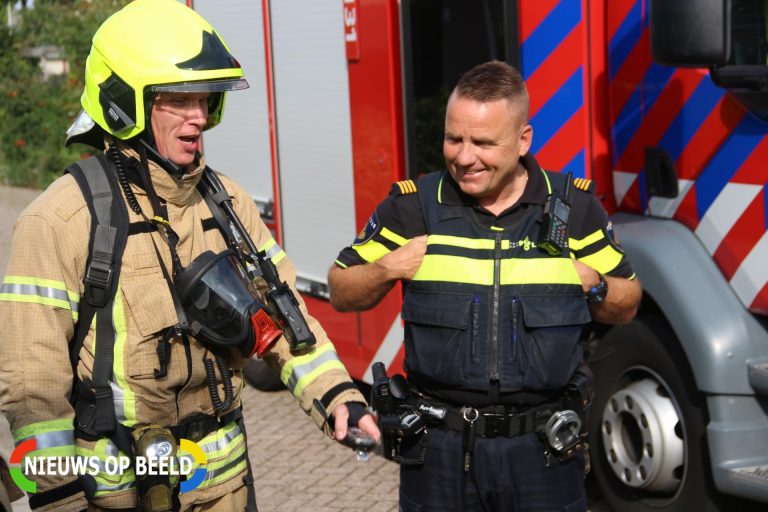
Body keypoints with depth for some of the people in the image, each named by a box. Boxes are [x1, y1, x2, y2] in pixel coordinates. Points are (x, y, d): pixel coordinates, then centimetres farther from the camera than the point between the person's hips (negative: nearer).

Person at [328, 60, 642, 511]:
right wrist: (388, 269, -12)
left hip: (545, 446, 1)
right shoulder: (412, 207, -2)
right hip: (439, 449, 0)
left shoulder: (573, 207, 1)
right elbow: (342, 293, 6)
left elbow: (626, 307, 10)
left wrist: (592, 285, -10)